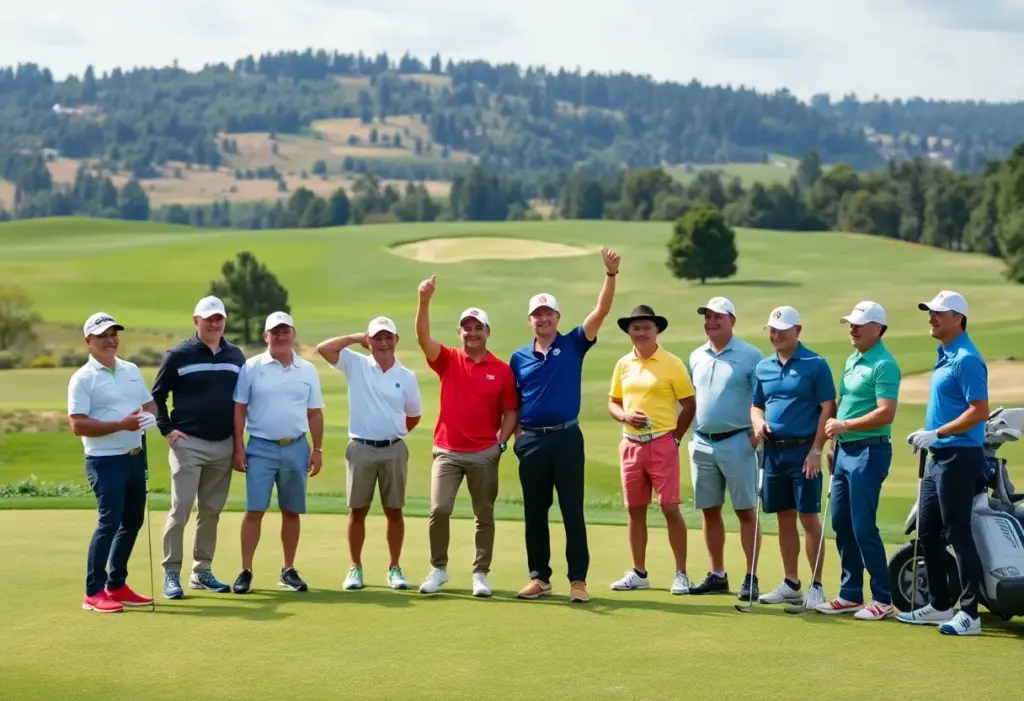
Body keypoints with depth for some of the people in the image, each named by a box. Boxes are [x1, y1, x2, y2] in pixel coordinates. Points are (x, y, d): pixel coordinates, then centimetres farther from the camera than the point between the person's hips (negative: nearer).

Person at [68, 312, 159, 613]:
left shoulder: (132, 371, 13)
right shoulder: (83, 379, -9)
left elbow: (149, 403, 19)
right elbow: (78, 425, -16)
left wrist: (150, 417, -6)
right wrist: (121, 424, -23)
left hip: (135, 456, 7)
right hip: (105, 461, -7)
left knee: (132, 522, 10)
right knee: (109, 522, -12)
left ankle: (116, 585, 21)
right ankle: (93, 592, -5)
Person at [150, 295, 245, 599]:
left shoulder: (236, 356, 8)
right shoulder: (179, 355, -3)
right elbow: (157, 394, 4)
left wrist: (239, 434, 10)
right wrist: (167, 429, -5)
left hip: (224, 445, 4)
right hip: (188, 444, -4)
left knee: (212, 511, 9)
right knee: (180, 509, -7)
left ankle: (202, 572, 17)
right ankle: (171, 574, -3)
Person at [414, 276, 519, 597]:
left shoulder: (502, 370, 2)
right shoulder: (448, 360, 2)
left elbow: (510, 411, 6)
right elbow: (423, 337, -14)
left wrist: (501, 442, -8)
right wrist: (424, 300, -28)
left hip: (484, 454, 0)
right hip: (447, 451, 0)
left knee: (484, 515, 6)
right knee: (439, 509, -9)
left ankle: (480, 574, 15)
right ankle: (438, 568, 8)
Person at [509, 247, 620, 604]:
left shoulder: (573, 345, 2)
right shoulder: (519, 357, 8)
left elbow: (602, 311, -8)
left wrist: (611, 274, -19)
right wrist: (516, 434, 1)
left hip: (566, 437, -2)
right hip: (532, 440, 2)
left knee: (573, 511, -1)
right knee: (534, 513, 7)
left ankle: (578, 579, 3)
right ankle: (539, 577, 16)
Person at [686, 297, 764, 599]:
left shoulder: (750, 356, -5)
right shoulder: (696, 357, 11)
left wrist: (760, 431, -17)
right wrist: (680, 432, 10)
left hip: (737, 442, -5)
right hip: (702, 443, 6)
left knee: (746, 511, -1)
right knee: (710, 511, 9)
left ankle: (751, 577, 1)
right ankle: (717, 575, 17)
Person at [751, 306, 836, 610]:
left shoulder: (816, 365, -7)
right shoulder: (763, 367, 11)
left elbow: (827, 408, -9)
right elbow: (756, 405, 19)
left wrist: (816, 451, -15)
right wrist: (758, 422, -5)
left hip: (803, 450, -6)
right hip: (774, 451, 6)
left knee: (809, 518, -4)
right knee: (784, 519, 10)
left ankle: (816, 586, 2)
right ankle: (791, 585, 16)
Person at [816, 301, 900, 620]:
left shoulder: (883, 364, -14)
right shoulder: (852, 360, 16)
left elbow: (886, 413, -22)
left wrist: (844, 425, -19)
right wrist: (835, 443, 18)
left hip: (869, 452, -9)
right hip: (845, 450, 9)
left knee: (863, 527, -8)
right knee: (842, 524, 11)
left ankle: (883, 599, 1)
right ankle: (850, 594, 19)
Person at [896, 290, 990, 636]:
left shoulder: (966, 359, -16)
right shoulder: (944, 355, 15)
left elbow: (980, 412, -22)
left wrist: (937, 433, -20)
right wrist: (928, 436, 13)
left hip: (959, 457, -10)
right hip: (939, 456, 10)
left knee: (957, 534, -7)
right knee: (928, 533, 14)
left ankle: (970, 614, -2)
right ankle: (938, 605, 24)